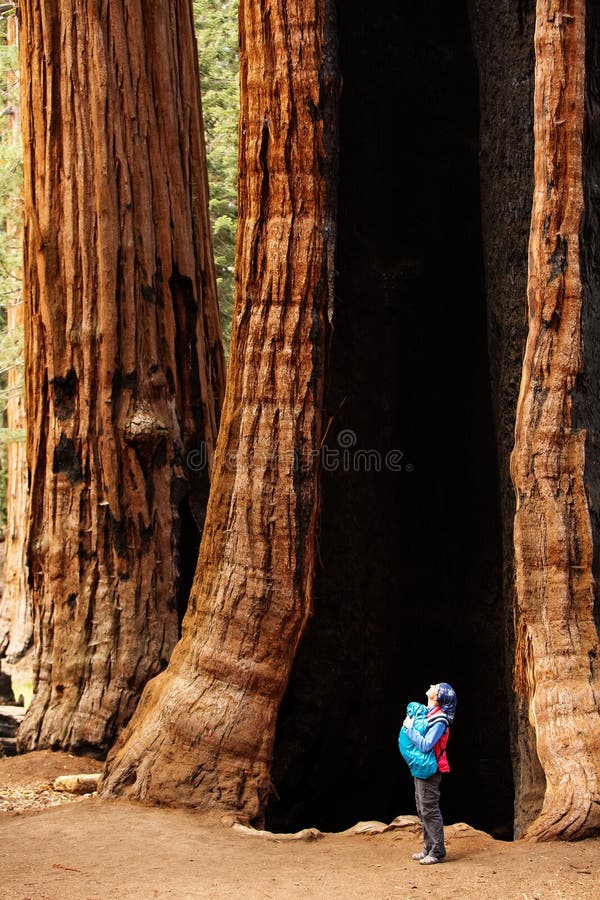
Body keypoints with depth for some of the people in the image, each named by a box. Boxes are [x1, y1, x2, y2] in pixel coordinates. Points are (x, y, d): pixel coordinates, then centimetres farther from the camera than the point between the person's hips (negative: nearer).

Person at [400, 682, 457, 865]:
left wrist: (410, 728, -18)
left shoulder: (439, 720, -18)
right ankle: (428, 848, 22)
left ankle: (437, 852, -3)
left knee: (430, 810, -7)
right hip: (420, 768, 10)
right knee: (422, 810, 15)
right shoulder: (428, 714, 11)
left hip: (429, 770, -10)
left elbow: (426, 745, -25)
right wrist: (409, 725, 1)